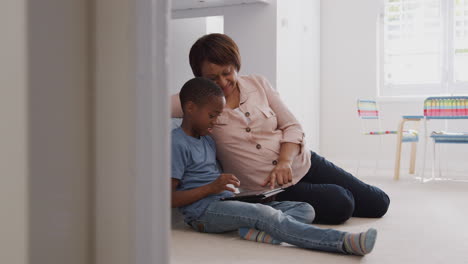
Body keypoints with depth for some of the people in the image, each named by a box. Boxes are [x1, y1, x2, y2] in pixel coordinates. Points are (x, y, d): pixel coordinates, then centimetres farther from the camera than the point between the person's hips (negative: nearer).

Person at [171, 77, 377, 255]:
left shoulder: (207, 141, 22)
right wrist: (211, 188, -20)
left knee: (305, 209, -3)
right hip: (202, 210, -9)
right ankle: (342, 242, -46)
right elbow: (169, 198, -13)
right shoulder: (177, 144, -6)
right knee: (266, 214, -33)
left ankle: (258, 231, -35)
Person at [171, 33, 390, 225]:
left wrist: (285, 162, -16)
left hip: (301, 163, 4)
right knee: (339, 205, -22)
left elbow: (292, 126, 1)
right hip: (269, 189, -3)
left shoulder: (258, 84, 1)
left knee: (378, 203, 2)